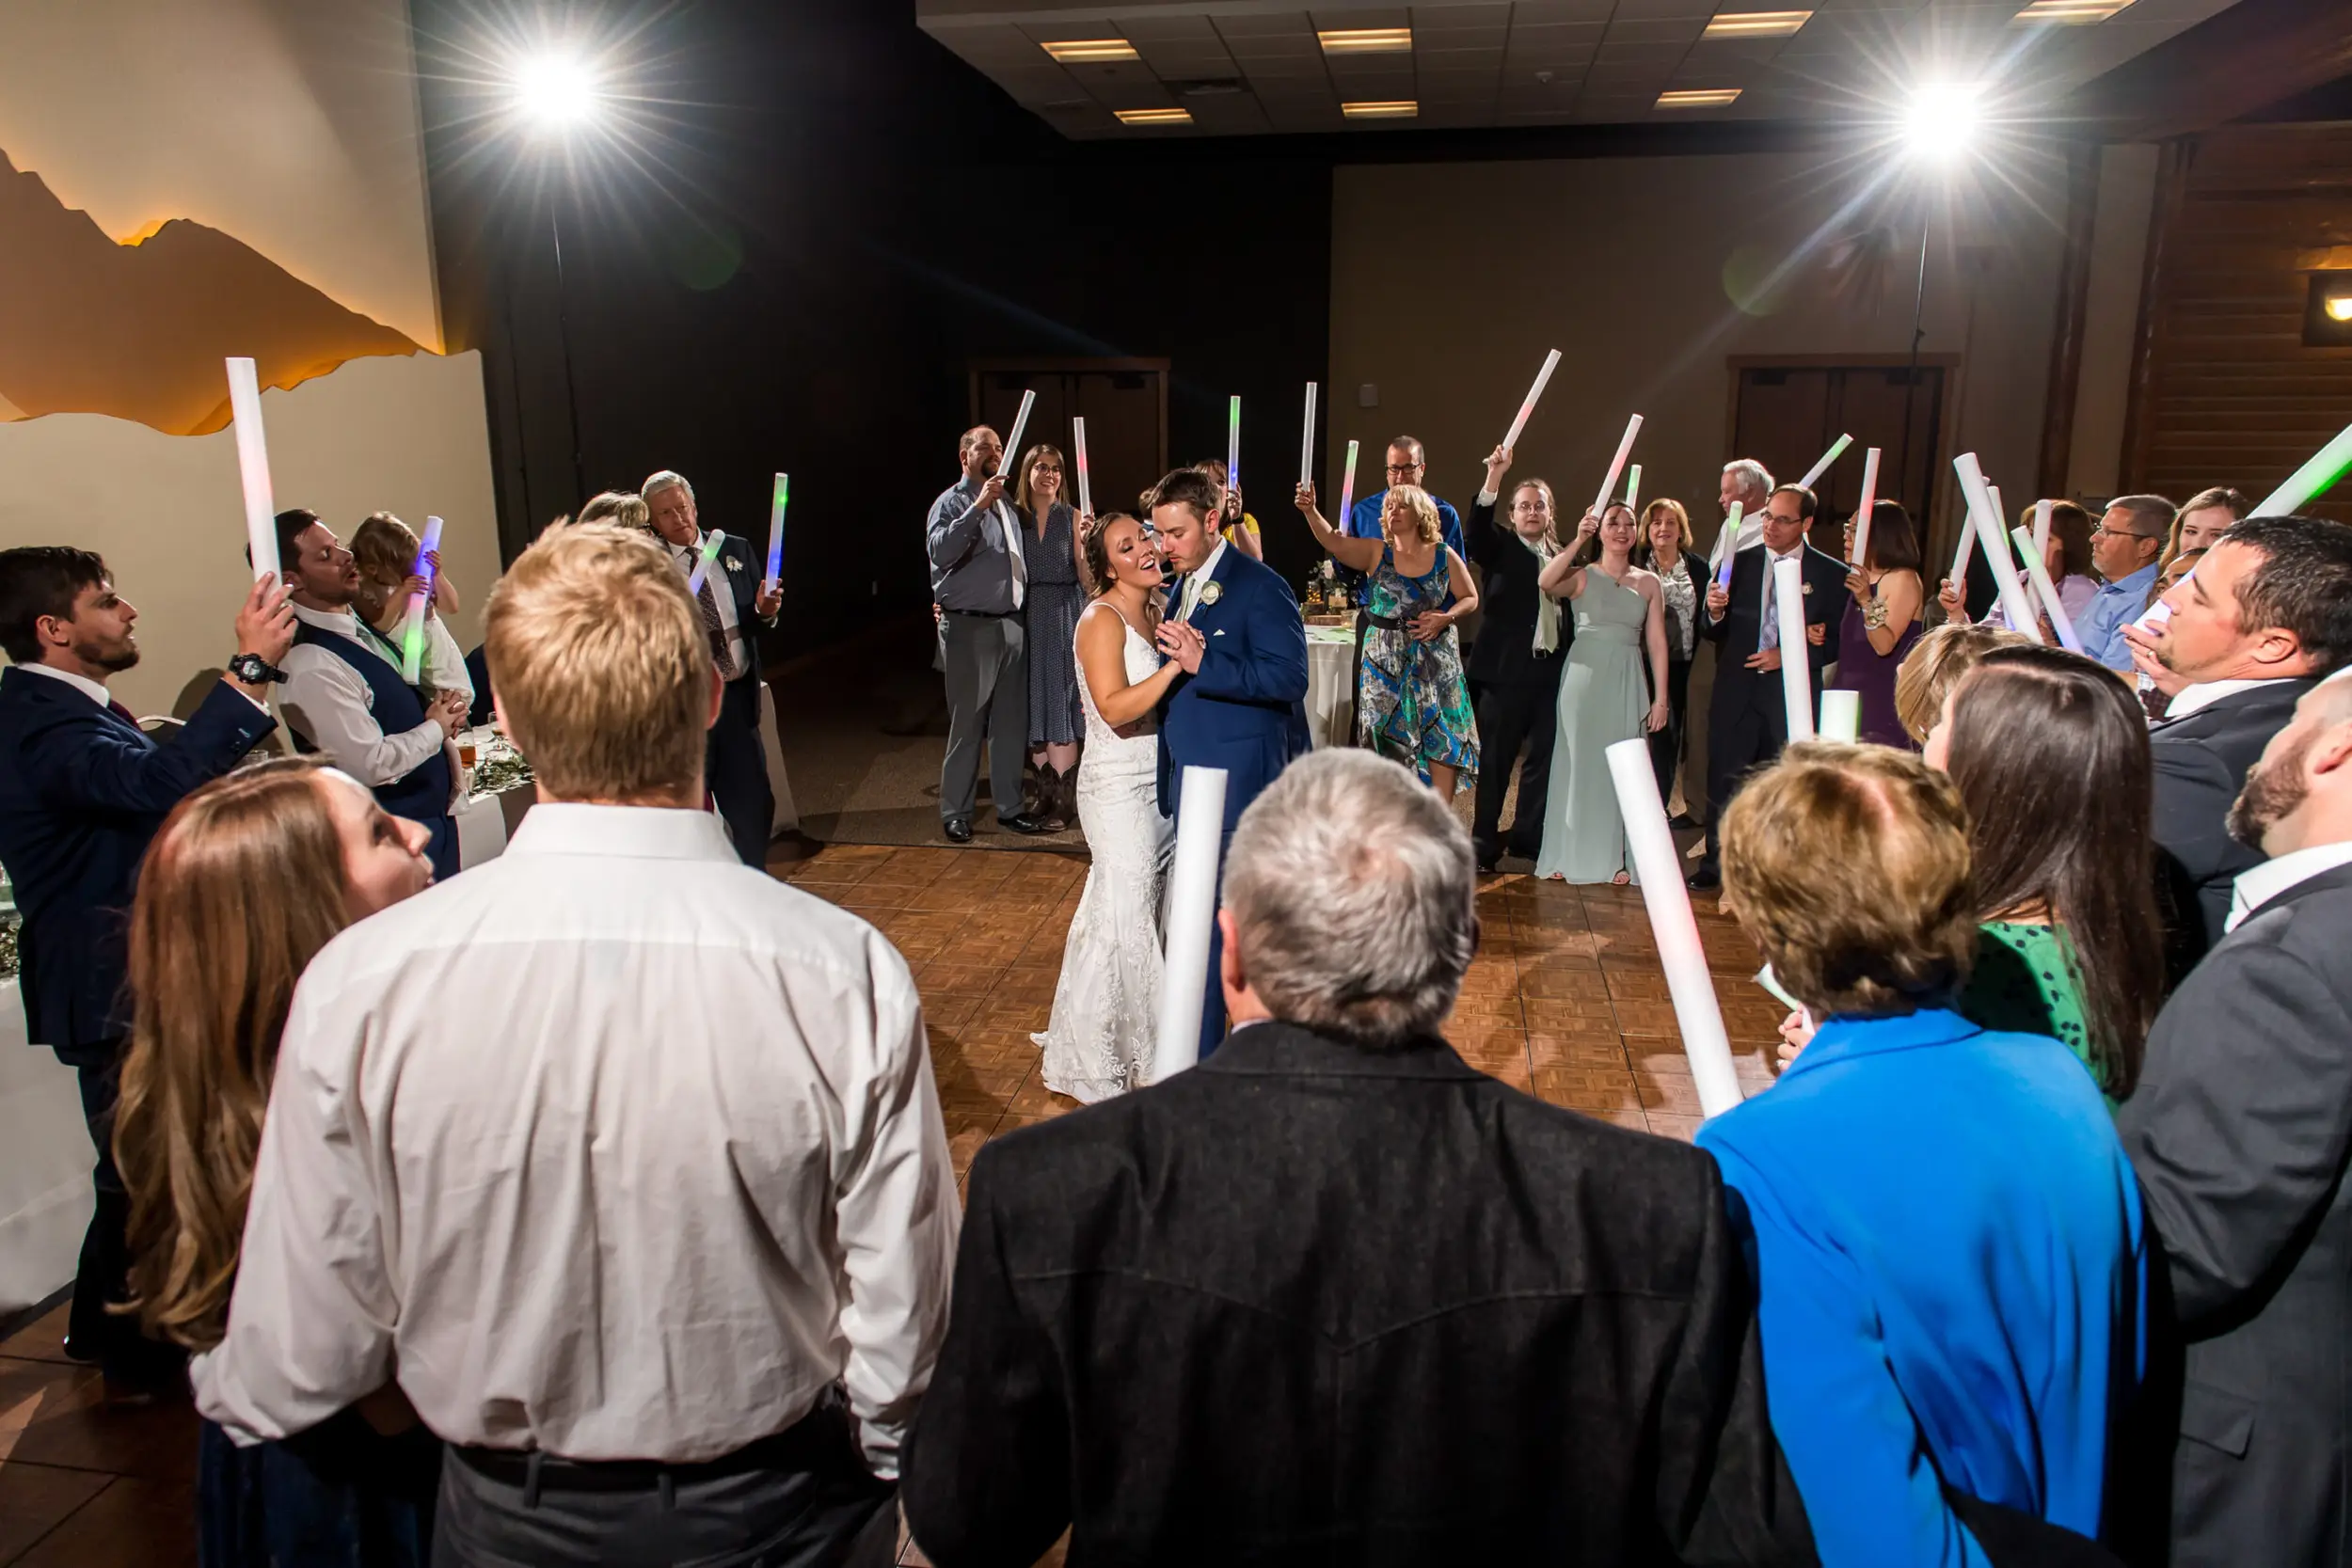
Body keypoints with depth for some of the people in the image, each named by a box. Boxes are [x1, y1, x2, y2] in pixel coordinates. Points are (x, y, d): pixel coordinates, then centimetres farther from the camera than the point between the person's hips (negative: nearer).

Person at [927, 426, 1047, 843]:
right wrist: (978, 506, -31)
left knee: (1011, 723, 11)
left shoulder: (1005, 503, 17)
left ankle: (1009, 808, 22)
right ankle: (955, 813, 10)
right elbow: (941, 550, -26)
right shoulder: (952, 503, -6)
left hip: (1011, 624, 7)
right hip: (969, 628, -7)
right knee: (967, 725, -1)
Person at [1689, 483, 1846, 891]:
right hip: (1736, 693, 2)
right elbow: (1713, 634, 6)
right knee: (1724, 782, 5)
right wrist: (1714, 612, -16)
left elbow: (1839, 643, 0)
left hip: (1793, 695, -1)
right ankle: (1716, 865, 18)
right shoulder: (1737, 563, 6)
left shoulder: (1831, 574, 1)